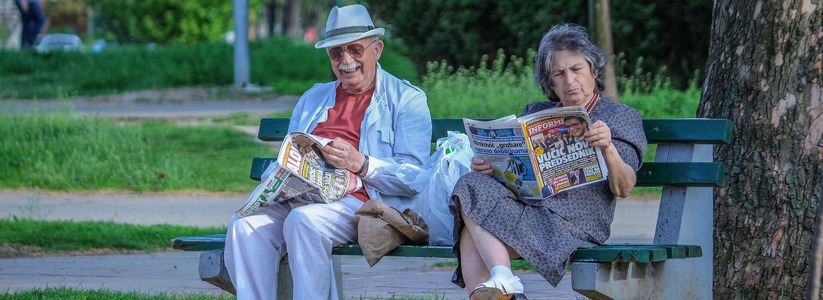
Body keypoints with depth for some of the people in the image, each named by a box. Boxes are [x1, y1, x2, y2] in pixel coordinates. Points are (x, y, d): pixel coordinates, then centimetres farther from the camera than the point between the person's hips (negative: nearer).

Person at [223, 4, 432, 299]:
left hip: (357, 200, -5)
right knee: (245, 225, -25)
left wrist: (361, 164, -19)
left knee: (304, 220, -37)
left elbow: (414, 178, -3)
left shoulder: (406, 99, 9)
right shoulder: (313, 98, 29)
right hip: (299, 198, 5)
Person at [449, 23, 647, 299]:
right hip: (523, 202, 5)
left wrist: (608, 149, -21)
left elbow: (623, 189, -1)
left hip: (575, 218, -5)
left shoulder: (621, 116, 13)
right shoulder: (536, 113, 29)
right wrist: (484, 165, -2)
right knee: (474, 186, -30)